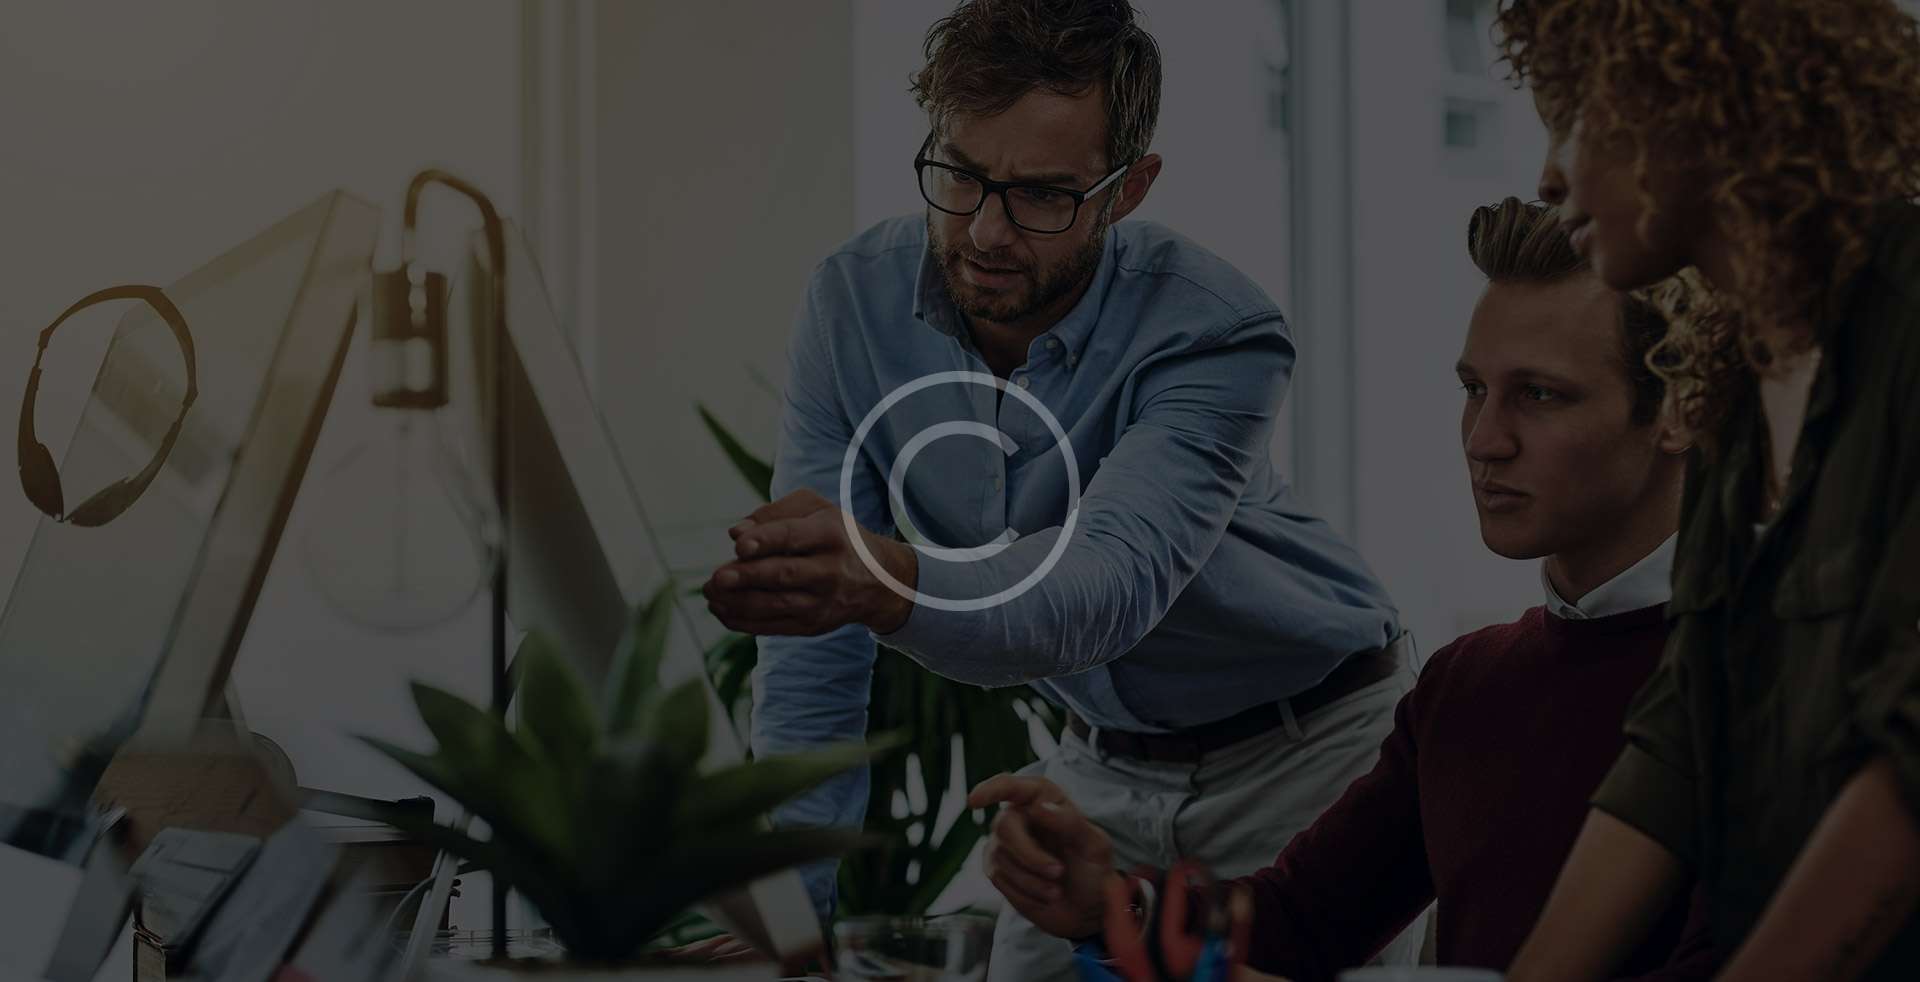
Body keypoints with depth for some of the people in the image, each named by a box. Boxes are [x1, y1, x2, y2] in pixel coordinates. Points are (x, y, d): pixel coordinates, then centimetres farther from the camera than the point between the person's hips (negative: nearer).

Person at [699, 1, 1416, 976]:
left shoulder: (1217, 334, -29)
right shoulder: (854, 299, -15)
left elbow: (1110, 583, -45)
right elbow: (816, 646, -13)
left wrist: (888, 581, -65)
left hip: (1302, 748, -4)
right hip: (1109, 763, 4)